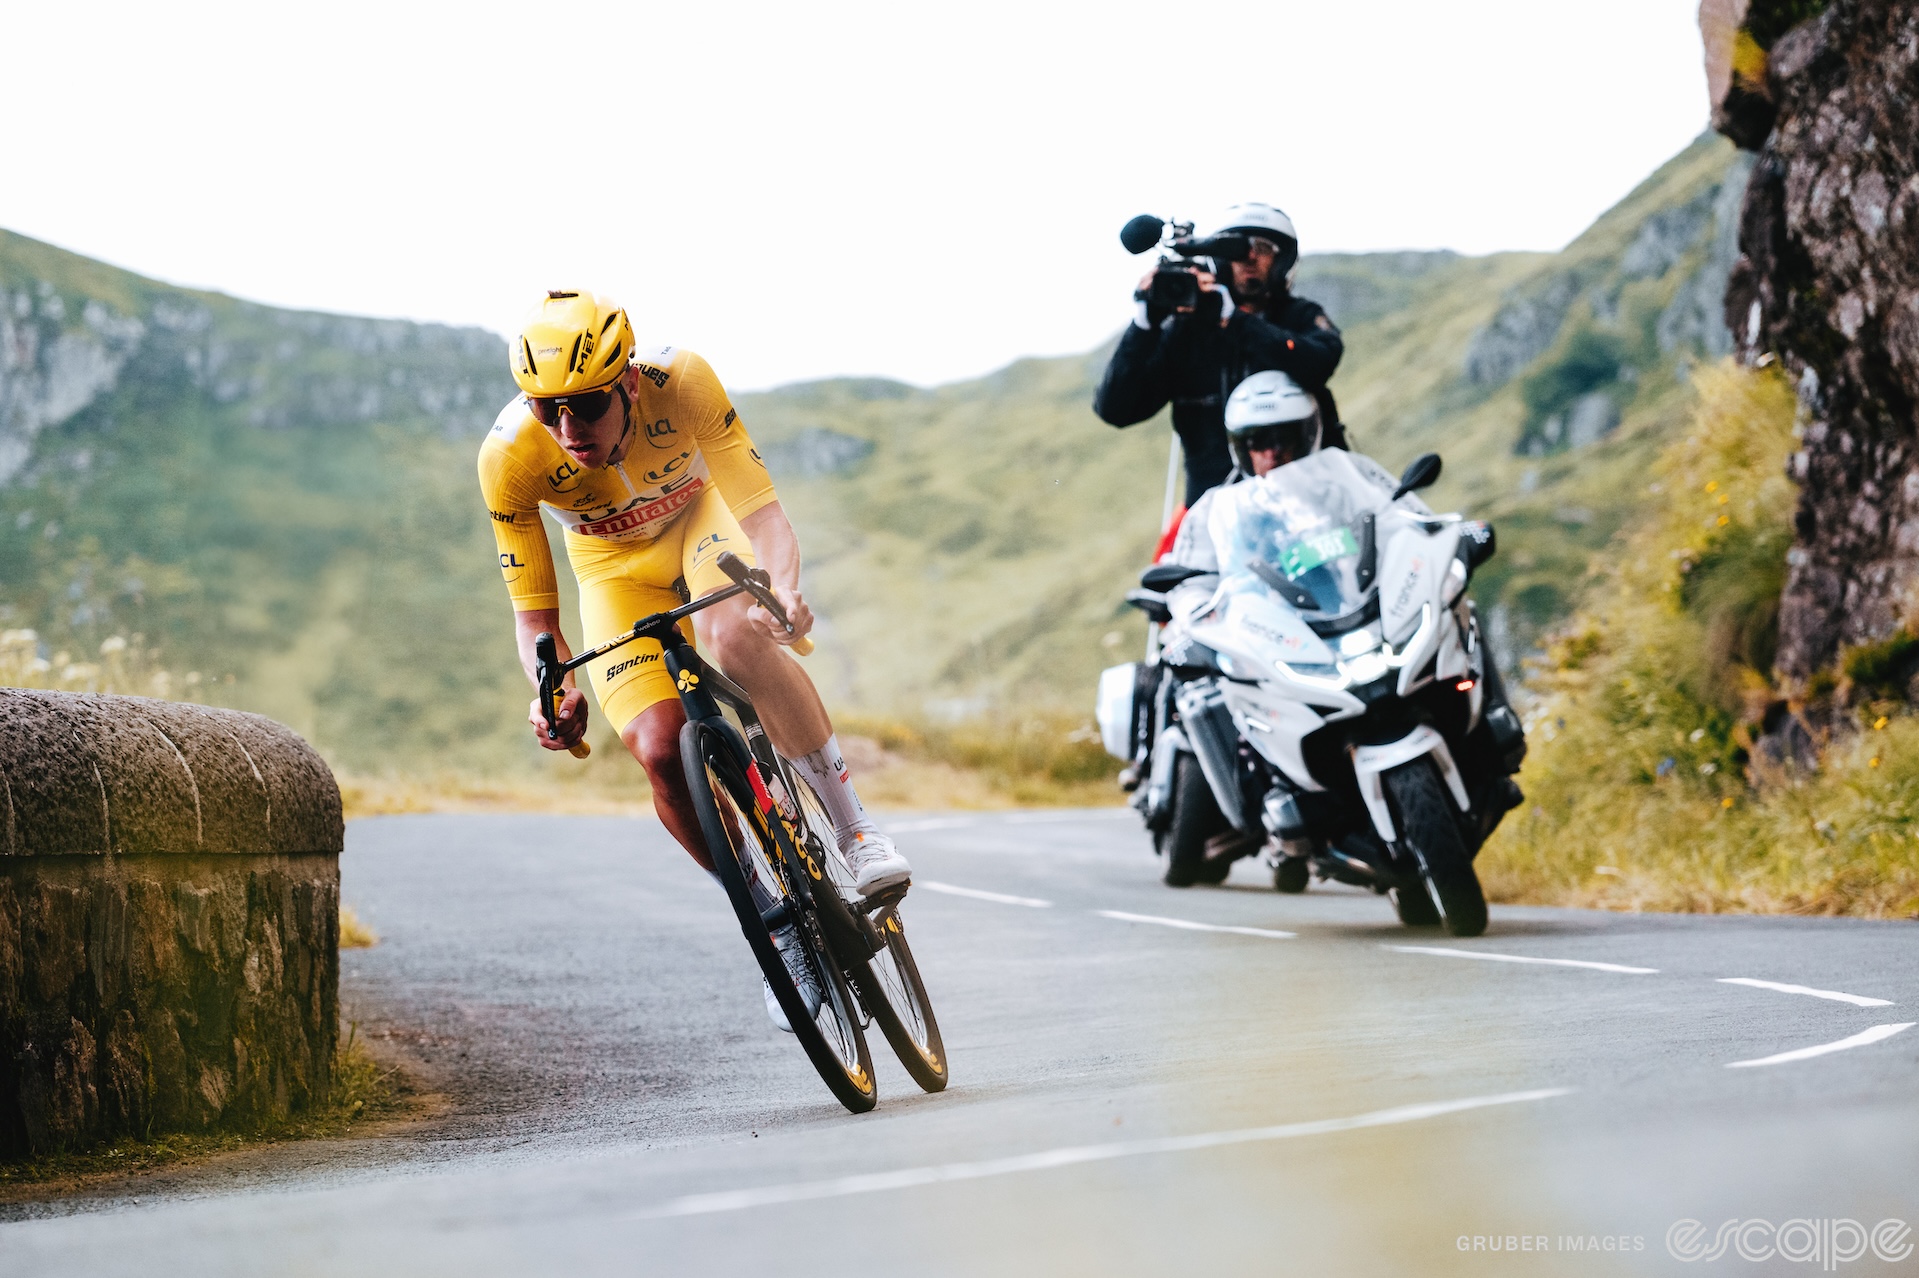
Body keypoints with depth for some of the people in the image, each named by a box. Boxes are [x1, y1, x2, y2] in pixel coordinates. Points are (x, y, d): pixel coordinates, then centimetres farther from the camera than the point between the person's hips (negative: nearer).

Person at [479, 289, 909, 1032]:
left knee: (734, 637, -36)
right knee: (660, 753, -18)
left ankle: (856, 834, -22)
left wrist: (783, 590, -56)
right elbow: (533, 609, -22)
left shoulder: (679, 380, -35)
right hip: (615, 563, 1)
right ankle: (779, 925, 2)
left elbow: (761, 511, -35)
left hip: (701, 512, -1)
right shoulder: (509, 456, -31)